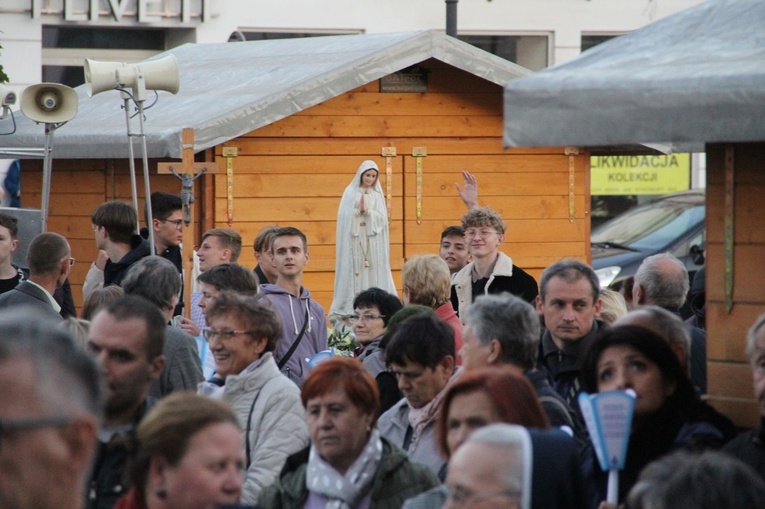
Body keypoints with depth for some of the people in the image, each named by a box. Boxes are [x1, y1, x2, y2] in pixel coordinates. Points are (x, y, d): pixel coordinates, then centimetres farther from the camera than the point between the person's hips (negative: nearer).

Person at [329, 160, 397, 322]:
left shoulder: (377, 195, 11)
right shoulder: (350, 192, 4)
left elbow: (382, 217, 2)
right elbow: (345, 216, -3)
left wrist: (367, 211, -11)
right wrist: (358, 210, -16)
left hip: (373, 240, 2)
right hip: (354, 239, -2)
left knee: (373, 271, -2)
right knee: (354, 272, -6)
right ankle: (351, 307, -7)